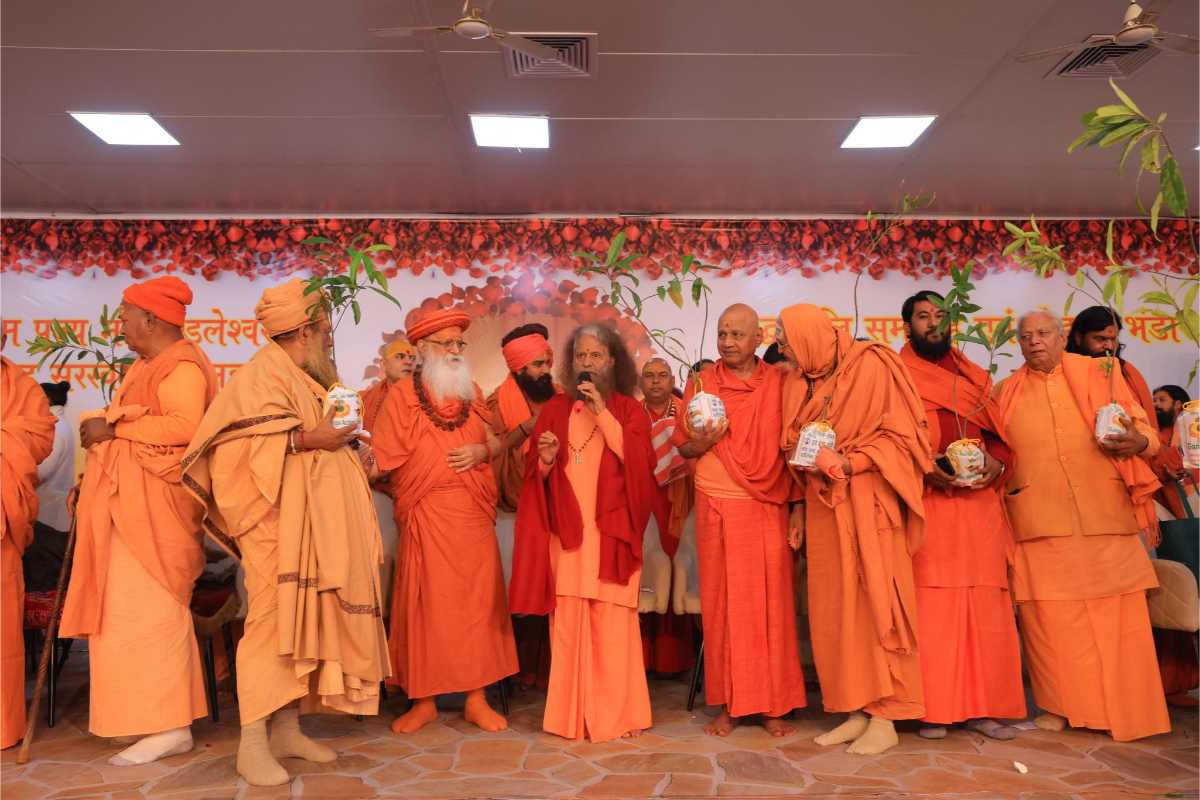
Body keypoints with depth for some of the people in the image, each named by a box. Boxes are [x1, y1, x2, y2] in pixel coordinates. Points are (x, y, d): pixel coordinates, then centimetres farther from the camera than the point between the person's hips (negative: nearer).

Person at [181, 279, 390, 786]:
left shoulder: (308, 380, 21)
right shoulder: (265, 371, -5)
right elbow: (244, 439, -18)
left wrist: (351, 456, 10)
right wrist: (310, 438, -22)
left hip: (314, 522, 9)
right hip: (278, 519, -9)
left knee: (305, 619, 8)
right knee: (273, 618, -9)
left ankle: (288, 729, 15)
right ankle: (252, 743, -2)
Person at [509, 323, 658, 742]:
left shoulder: (629, 410, 8)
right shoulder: (554, 410, 12)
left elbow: (640, 462, -8)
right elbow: (534, 477, 12)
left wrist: (603, 414, -11)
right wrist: (545, 459, -10)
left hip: (611, 532, -1)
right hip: (565, 532, 2)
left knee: (612, 623, -4)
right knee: (567, 621, -1)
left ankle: (616, 714, 8)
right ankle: (571, 714, 10)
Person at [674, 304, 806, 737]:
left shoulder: (779, 383, 5)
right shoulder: (701, 384, 6)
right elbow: (683, 447, 10)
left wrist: (796, 506, -3)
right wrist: (703, 442, -11)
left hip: (767, 508, 0)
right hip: (716, 507, 0)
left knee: (772, 601, 2)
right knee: (722, 602, 3)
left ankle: (774, 704, 13)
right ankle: (727, 704, 13)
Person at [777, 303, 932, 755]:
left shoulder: (871, 365, -7)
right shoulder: (798, 382, 10)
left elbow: (901, 435, -8)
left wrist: (845, 463, -19)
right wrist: (801, 505, 9)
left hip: (867, 505, -6)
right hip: (823, 506, 6)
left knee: (874, 606, -3)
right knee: (834, 611, 4)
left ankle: (885, 721, 6)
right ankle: (857, 712, 14)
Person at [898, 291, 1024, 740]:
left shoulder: (976, 378, 21)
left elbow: (999, 433, 17)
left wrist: (997, 462, -4)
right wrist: (922, 467, -16)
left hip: (979, 502, 5)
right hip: (926, 503, -4)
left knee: (984, 604, 2)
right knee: (931, 605, -6)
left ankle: (980, 707, 10)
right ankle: (933, 709, 1)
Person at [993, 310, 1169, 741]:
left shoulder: (1098, 374, 10)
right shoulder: (1006, 392, 13)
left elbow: (1141, 426, 8)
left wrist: (1139, 441, -13)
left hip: (1104, 512, 0)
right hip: (1039, 519, 0)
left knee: (1115, 614, 2)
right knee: (1051, 616, 0)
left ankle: (1124, 706, 14)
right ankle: (1062, 703, 10)